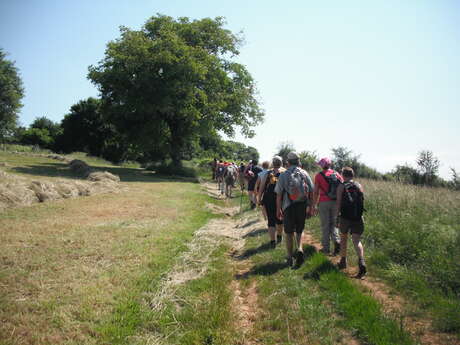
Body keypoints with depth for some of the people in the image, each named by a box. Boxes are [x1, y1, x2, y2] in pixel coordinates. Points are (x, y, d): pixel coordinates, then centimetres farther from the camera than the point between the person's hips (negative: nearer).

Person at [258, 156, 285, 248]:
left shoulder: (267, 174, 1)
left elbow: (261, 188, 1)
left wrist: (259, 199, 10)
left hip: (269, 200, -1)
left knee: (271, 220, 6)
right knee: (279, 219, 21)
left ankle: (273, 241, 1)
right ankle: (279, 237, 38)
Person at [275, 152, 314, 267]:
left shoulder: (283, 175, -5)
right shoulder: (304, 173, 1)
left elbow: (279, 194, -5)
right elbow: (311, 191, 3)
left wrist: (278, 209, 4)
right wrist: (310, 206, 13)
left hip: (288, 207, -2)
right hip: (302, 206, 2)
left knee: (289, 233, 10)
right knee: (299, 231, 18)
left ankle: (290, 258, 16)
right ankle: (300, 249, -5)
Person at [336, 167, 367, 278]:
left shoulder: (341, 187, -1)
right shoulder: (359, 186, 7)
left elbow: (338, 203, -7)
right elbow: (362, 201, 9)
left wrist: (338, 215, -1)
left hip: (345, 217, -1)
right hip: (358, 217, 2)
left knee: (343, 238, 18)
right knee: (356, 240, -1)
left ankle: (343, 261, 28)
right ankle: (361, 262, -22)